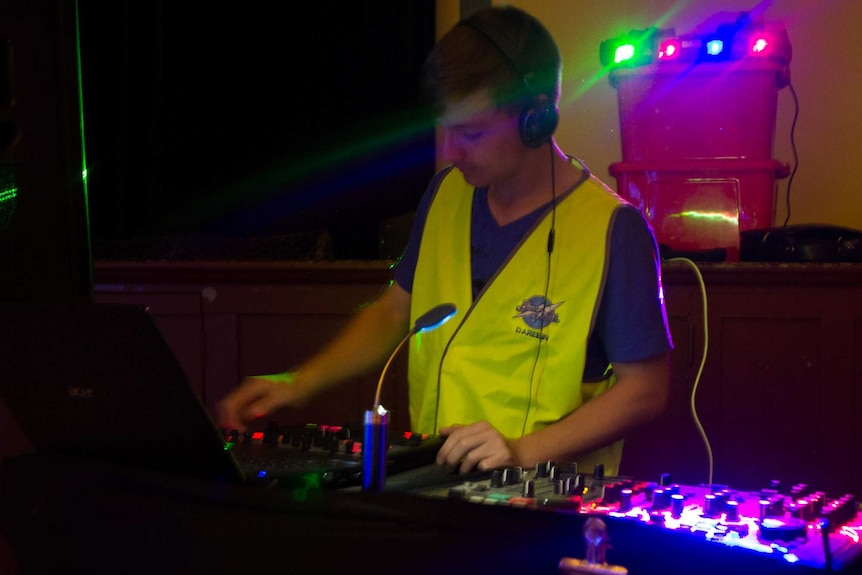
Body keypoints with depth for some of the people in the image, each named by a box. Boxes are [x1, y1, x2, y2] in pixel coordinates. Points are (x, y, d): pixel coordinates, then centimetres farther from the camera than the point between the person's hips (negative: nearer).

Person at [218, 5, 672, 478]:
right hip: (429, 481, 6)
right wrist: (299, 384, 9)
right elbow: (394, 311, 22)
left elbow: (644, 389, -7)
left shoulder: (611, 230, -10)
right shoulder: (448, 192, 10)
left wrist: (523, 452, -17)